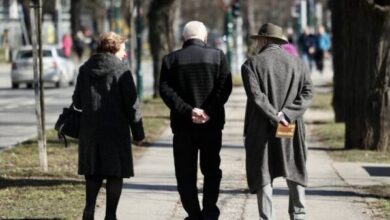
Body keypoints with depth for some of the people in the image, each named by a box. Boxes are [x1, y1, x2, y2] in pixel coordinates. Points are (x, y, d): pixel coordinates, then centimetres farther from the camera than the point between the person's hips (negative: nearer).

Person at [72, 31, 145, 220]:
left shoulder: (85, 69, 6)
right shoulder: (121, 70, -8)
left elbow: (77, 102, 11)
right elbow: (131, 104, -9)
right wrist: (138, 132, -2)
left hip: (89, 129, 4)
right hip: (116, 130, -4)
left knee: (93, 171, 15)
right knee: (115, 173, 4)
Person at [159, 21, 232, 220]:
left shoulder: (171, 60, 2)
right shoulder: (217, 56, 0)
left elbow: (165, 90, -8)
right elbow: (225, 87, -9)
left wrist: (188, 110, -13)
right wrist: (209, 111, -13)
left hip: (183, 124, 0)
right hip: (212, 123, 0)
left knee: (186, 173, 7)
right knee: (211, 169, 13)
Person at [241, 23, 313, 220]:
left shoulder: (252, 64, -4)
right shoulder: (298, 63, 7)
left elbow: (256, 95, -16)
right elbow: (307, 93, -3)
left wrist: (275, 116, -17)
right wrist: (286, 114, -11)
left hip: (261, 130, -2)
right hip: (292, 128, 2)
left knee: (263, 174, 5)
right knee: (295, 172, 13)